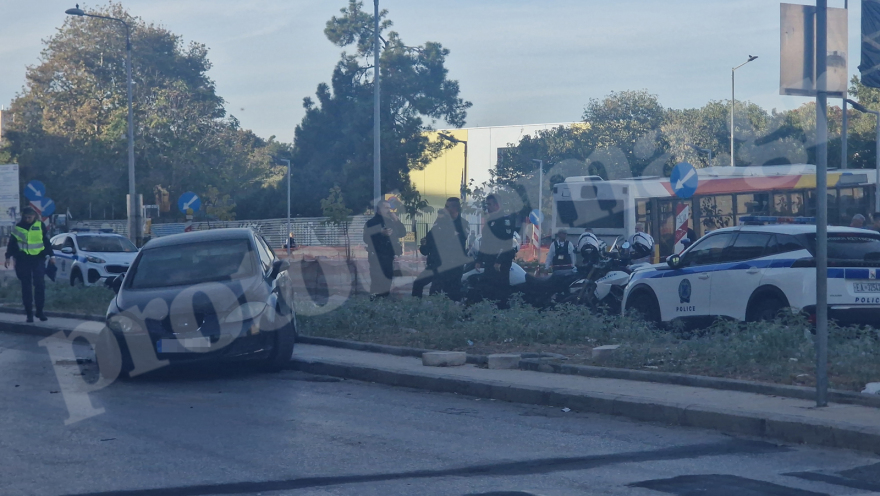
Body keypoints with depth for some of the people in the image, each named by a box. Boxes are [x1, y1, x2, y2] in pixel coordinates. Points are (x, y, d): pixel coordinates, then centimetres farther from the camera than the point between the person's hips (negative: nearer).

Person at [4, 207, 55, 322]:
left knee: (40, 284, -6)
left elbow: (47, 242, 9)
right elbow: (12, 243, 8)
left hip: (38, 259, 0)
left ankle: (39, 311, 4)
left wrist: (51, 255, 6)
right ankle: (29, 313, 6)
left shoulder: (41, 226, 4)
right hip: (23, 259, 0)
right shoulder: (18, 227, 4)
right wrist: (8, 257, 2)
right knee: (26, 286, 1)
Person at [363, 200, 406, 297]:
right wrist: (381, 234, -22)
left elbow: (402, 233, 13)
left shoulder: (390, 222, 17)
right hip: (378, 259, -6)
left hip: (391, 257, 6)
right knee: (379, 285, -10)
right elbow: (367, 239, -13)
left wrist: (396, 220, 2)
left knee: (387, 284, 7)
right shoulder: (371, 223, -1)